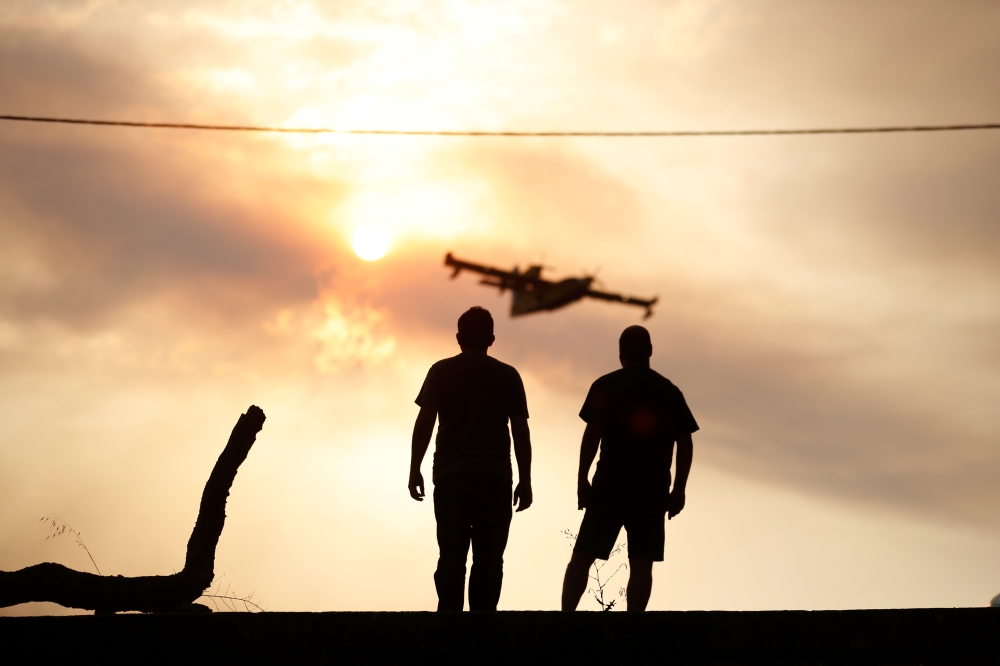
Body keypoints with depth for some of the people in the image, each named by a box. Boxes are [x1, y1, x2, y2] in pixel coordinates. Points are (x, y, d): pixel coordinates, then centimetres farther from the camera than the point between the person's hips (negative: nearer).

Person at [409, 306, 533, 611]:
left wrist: (414, 470, 3)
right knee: (488, 558, -1)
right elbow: (520, 431, 4)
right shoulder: (508, 375, 7)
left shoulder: (441, 372, 6)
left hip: (451, 475, 0)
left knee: (452, 555, 2)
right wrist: (525, 480, 8)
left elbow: (424, 421, -2)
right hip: (495, 476, 0)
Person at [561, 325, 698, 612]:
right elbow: (684, 443, 7)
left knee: (582, 556, 3)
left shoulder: (606, 386, 1)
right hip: (653, 490, 2)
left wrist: (582, 479, -2)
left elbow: (593, 433, -7)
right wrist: (679, 489, 11)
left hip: (610, 485, -2)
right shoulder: (670, 392, 9)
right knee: (641, 562, 0)